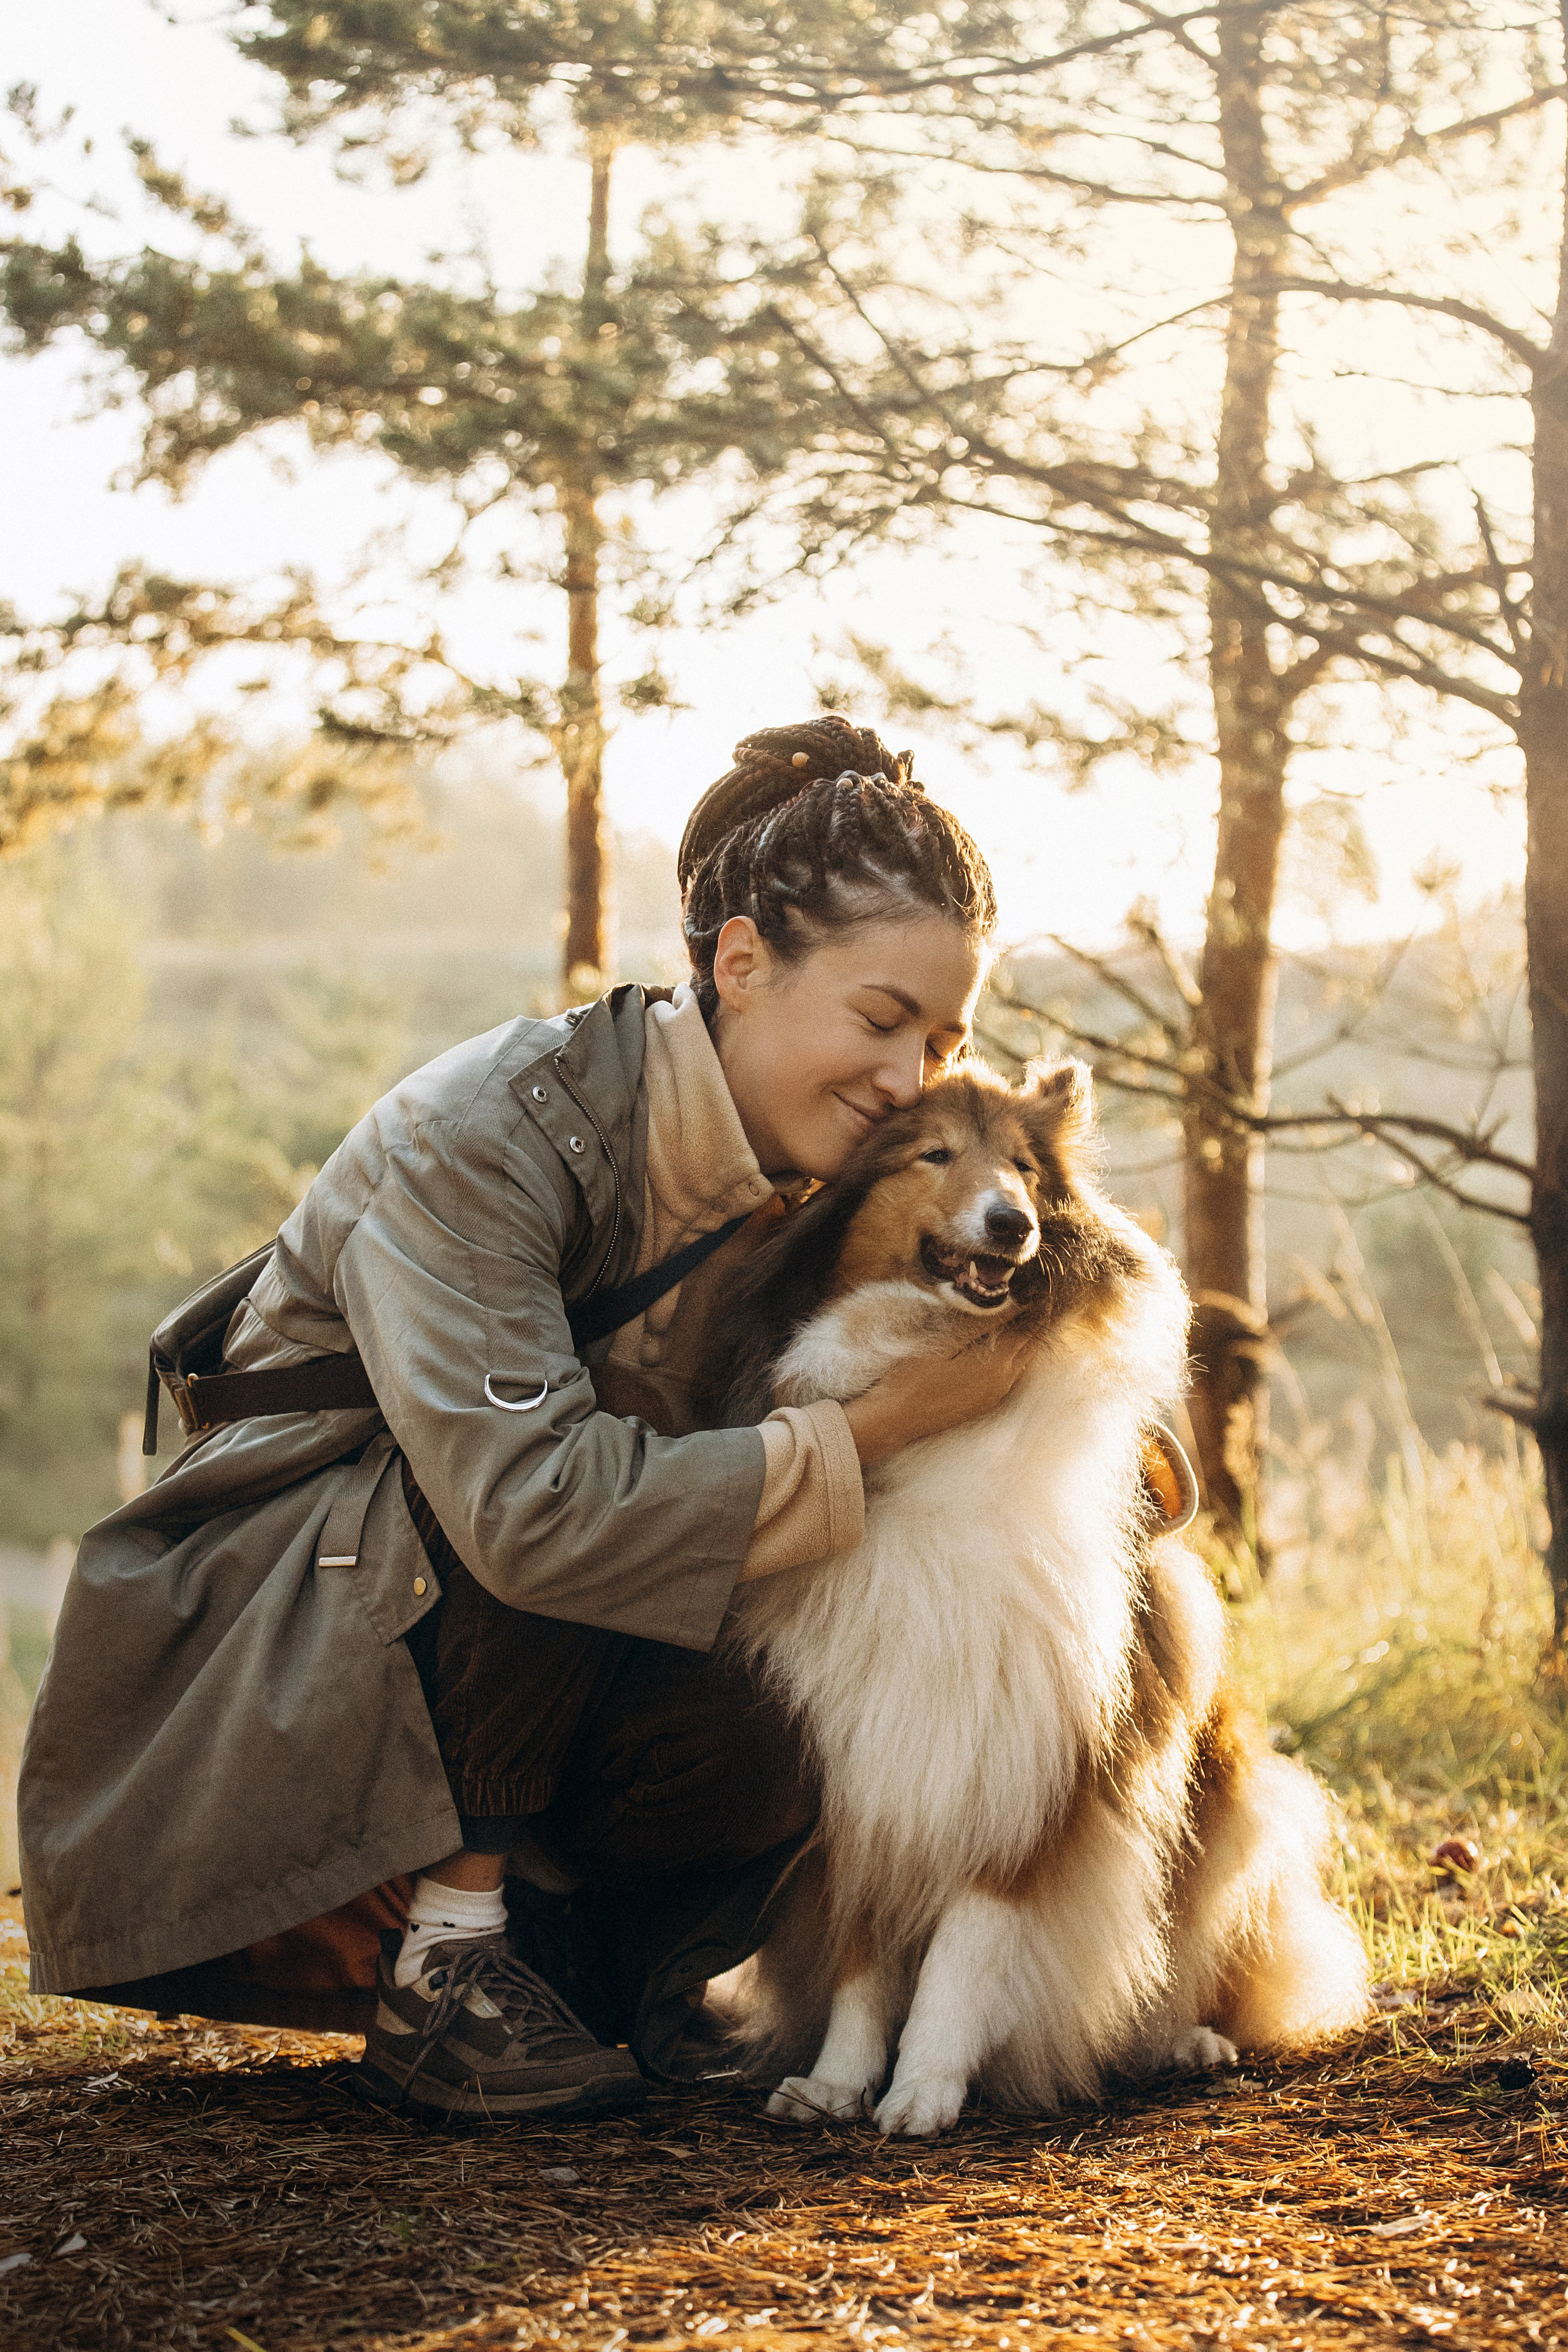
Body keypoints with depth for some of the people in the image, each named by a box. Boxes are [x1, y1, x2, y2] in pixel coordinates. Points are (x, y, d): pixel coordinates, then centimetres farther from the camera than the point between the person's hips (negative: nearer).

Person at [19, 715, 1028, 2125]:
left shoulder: (805, 1188, -3)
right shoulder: (488, 1136, -26)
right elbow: (530, 1507, -38)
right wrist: (874, 1432, -33)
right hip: (247, 1629, -5)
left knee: (756, 1770, -25)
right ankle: (443, 1973, -19)